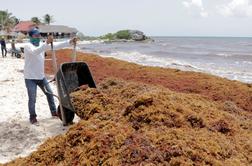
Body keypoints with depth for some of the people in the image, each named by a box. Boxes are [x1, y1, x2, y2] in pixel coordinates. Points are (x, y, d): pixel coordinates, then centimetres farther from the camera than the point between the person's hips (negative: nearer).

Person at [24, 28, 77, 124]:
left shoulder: (42, 45, 4)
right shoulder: (28, 47, -16)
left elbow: (56, 46, -2)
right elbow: (35, 52, -39)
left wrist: (69, 42, -13)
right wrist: (46, 43, -52)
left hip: (41, 76, 7)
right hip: (30, 78, -7)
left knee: (49, 93, 12)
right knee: (32, 98, -4)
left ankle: (54, 112, 28)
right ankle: (32, 116, 14)